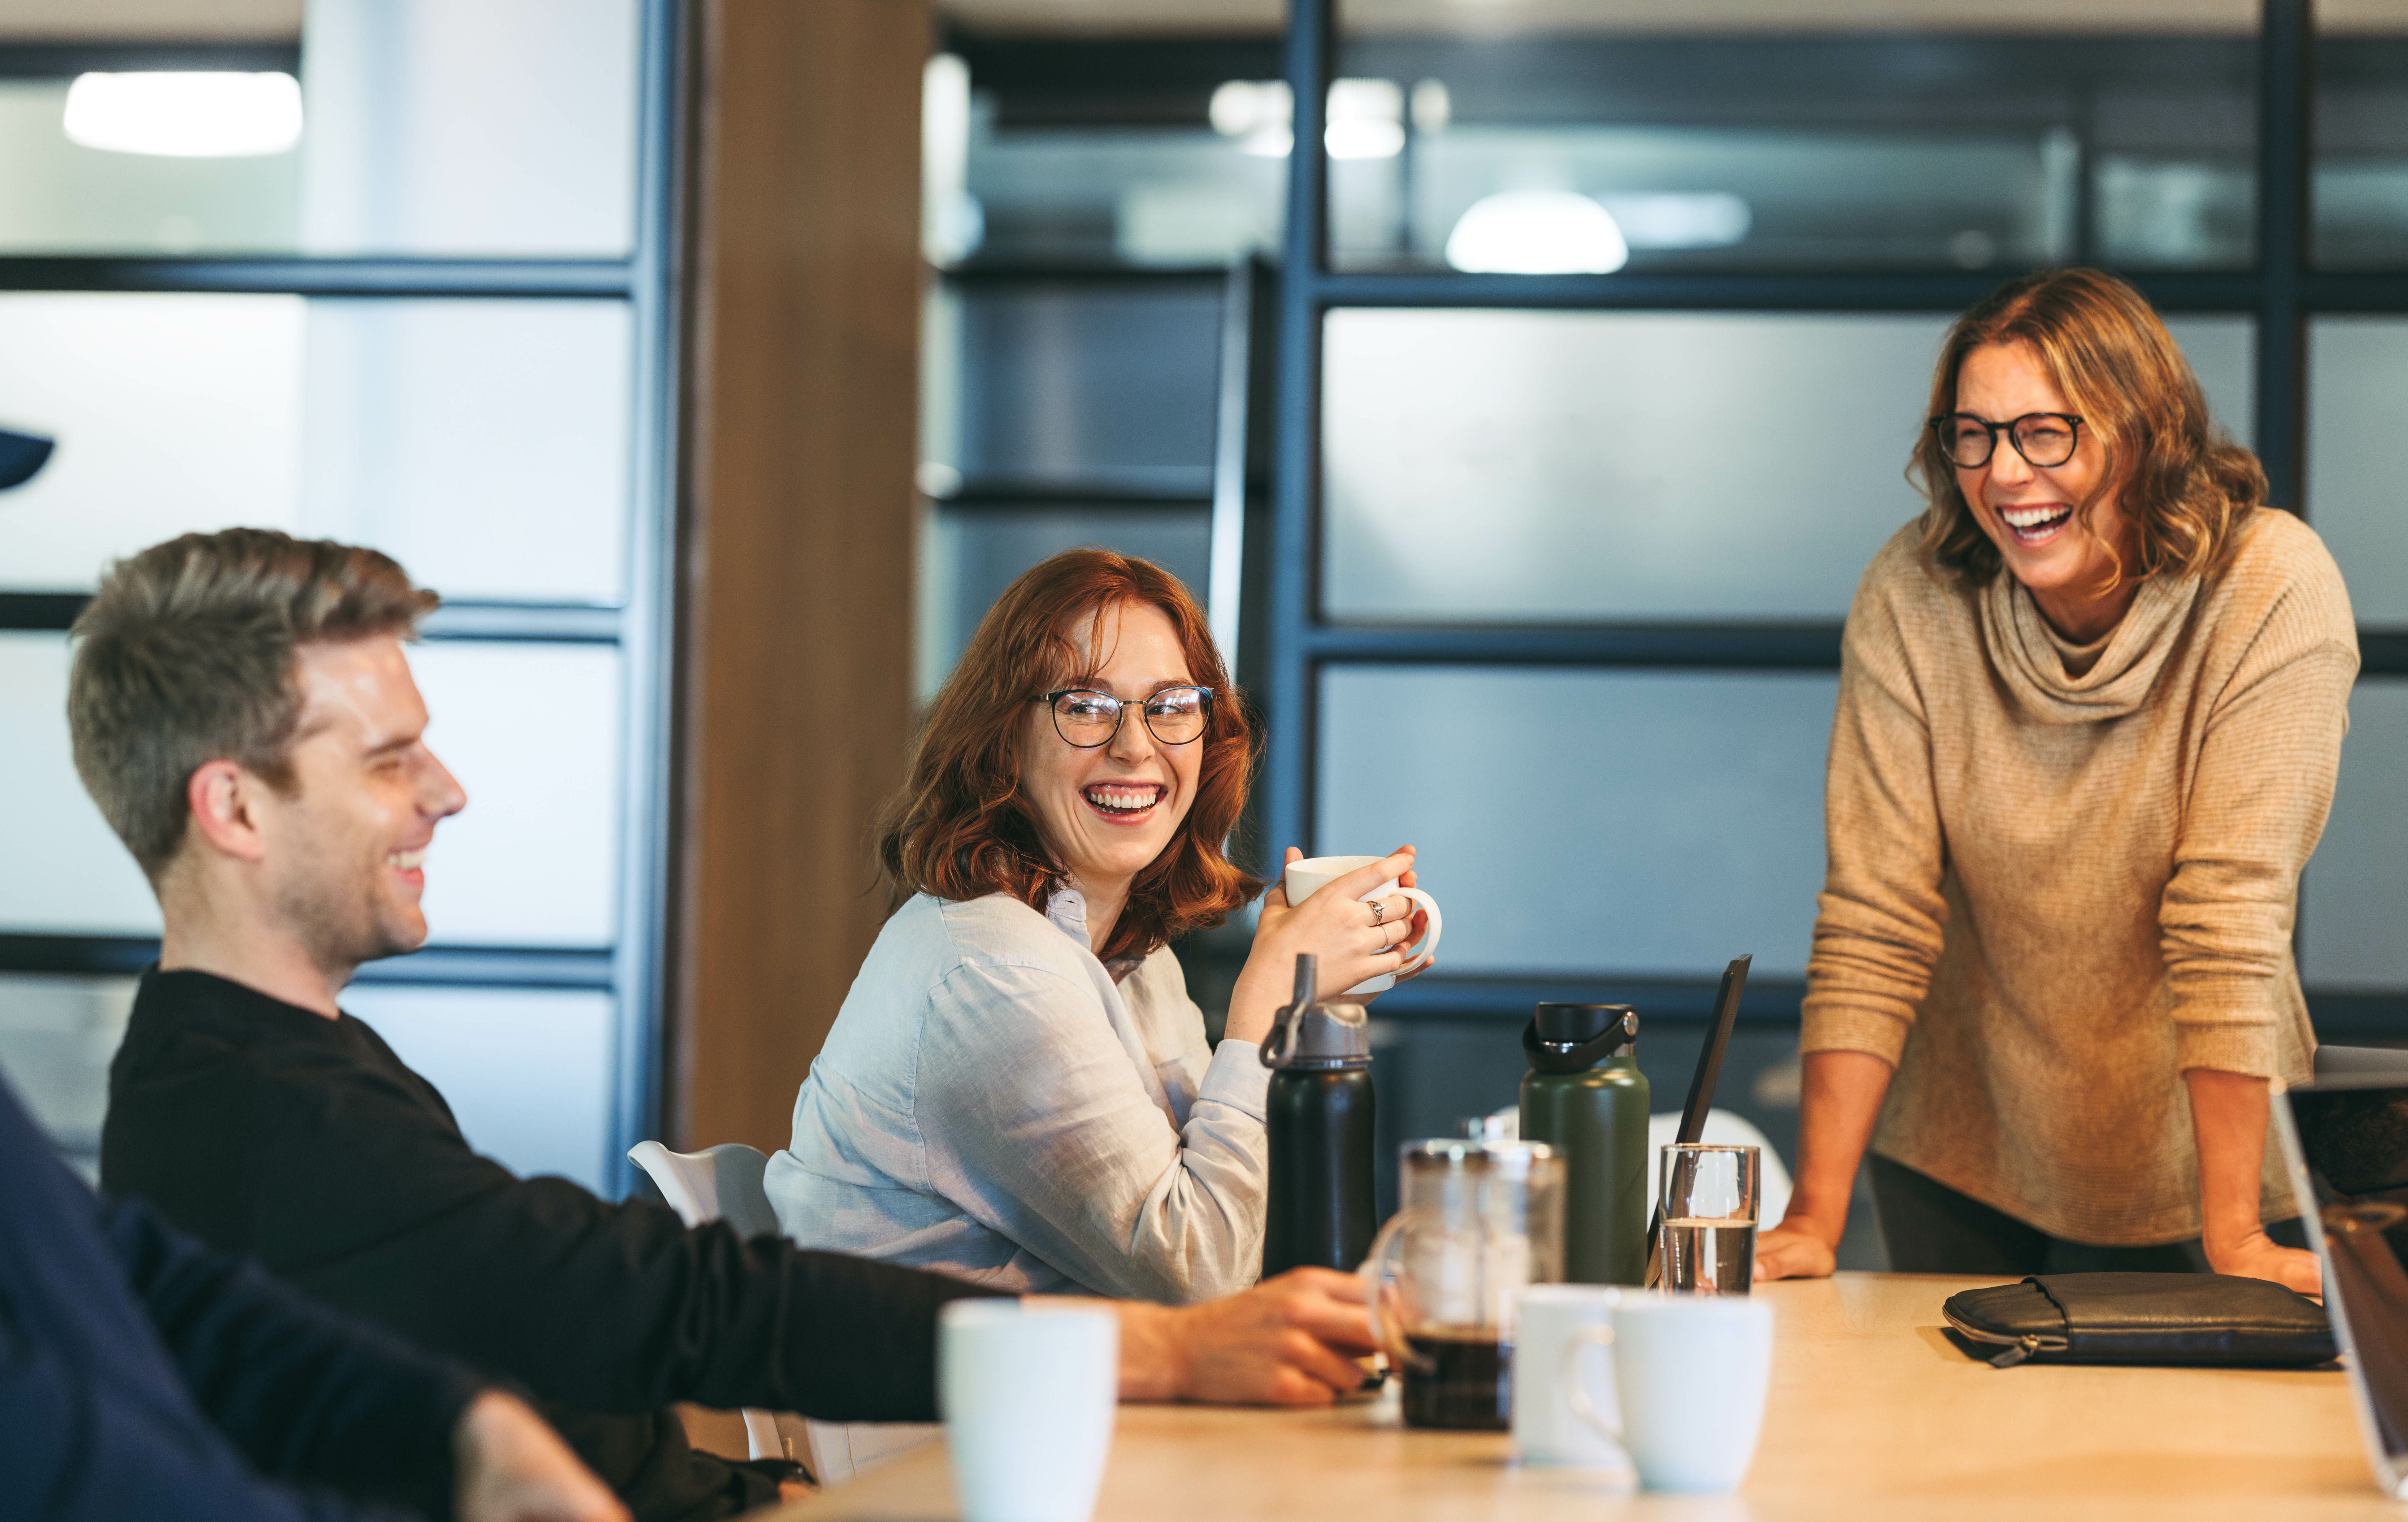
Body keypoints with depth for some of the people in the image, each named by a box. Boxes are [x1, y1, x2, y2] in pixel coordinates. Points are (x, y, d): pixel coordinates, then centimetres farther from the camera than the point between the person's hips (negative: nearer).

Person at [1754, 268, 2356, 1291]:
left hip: (2178, 1170, -2)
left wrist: (2235, 1239, -26)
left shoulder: (2271, 590, -20)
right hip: (1958, 1157, 2)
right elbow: (1873, 919, -15)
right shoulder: (1914, 594, -14)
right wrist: (1815, 1221, -20)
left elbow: (2232, 918, -23)